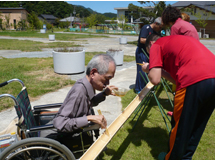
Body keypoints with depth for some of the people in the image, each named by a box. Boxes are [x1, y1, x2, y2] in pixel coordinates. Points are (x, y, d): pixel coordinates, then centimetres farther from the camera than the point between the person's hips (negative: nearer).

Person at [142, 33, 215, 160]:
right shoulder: (179, 40, 32)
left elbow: (155, 80, 1)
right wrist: (160, 69, 32)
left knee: (180, 126, 14)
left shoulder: (156, 46, 11)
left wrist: (149, 69, 20)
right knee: (196, 127, 24)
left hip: (194, 82, -8)